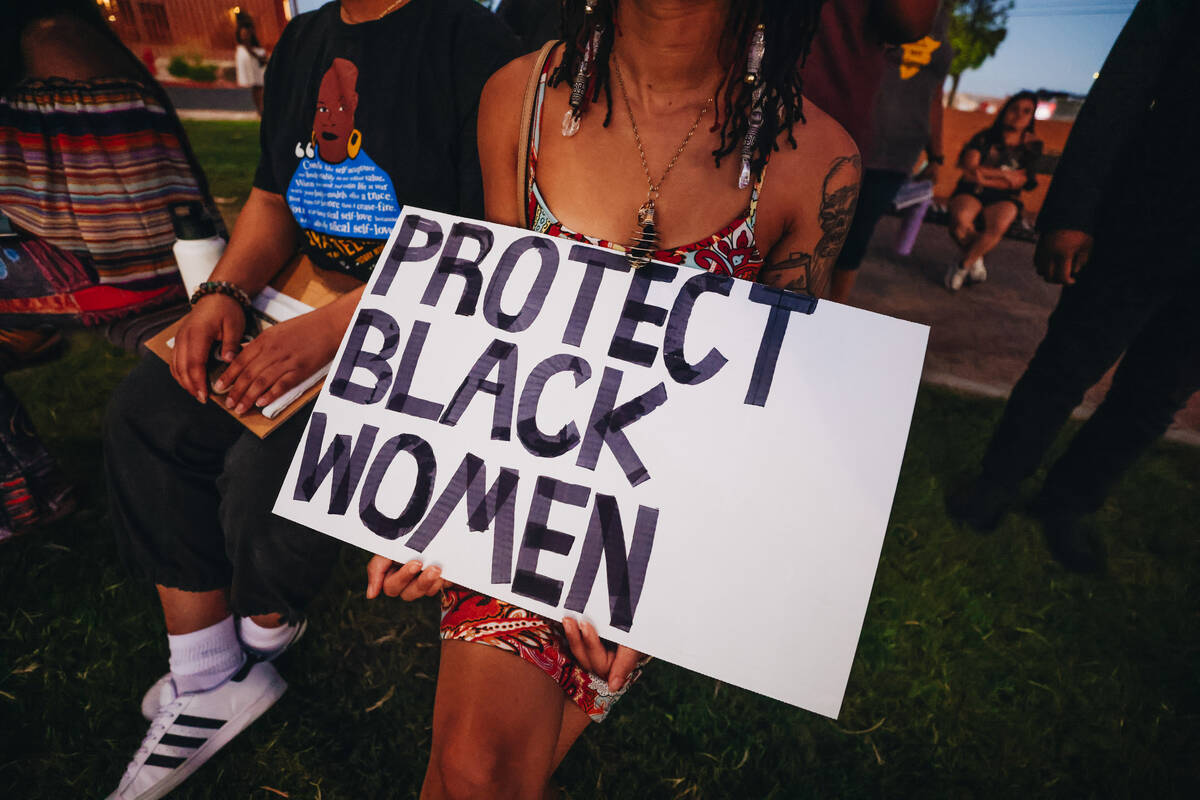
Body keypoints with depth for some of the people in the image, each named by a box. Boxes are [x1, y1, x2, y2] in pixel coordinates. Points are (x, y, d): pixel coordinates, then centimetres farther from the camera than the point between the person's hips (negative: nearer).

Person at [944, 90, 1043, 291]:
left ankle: (962, 265, -14)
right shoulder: (985, 137, 4)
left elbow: (1018, 181, -3)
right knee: (960, 219, -36)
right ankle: (976, 262, -7)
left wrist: (985, 177, -10)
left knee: (998, 226, -35)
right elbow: (970, 168, -9)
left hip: (1004, 198, 0)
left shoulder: (1032, 146, 7)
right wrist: (1004, 174, -8)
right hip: (971, 192, 0)